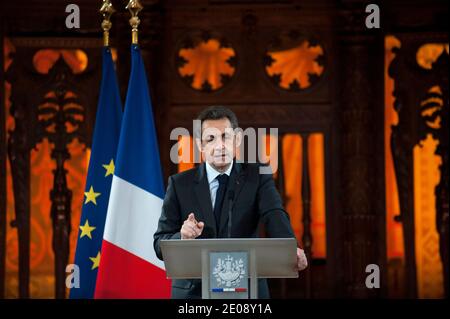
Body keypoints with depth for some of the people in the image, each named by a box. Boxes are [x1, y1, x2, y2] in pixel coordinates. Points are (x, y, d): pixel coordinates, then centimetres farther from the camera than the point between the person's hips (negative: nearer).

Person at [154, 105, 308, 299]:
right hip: (194, 291, 0)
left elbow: (274, 216, -14)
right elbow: (160, 246, 0)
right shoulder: (180, 184, 3)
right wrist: (183, 237, -22)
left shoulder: (257, 176, 3)